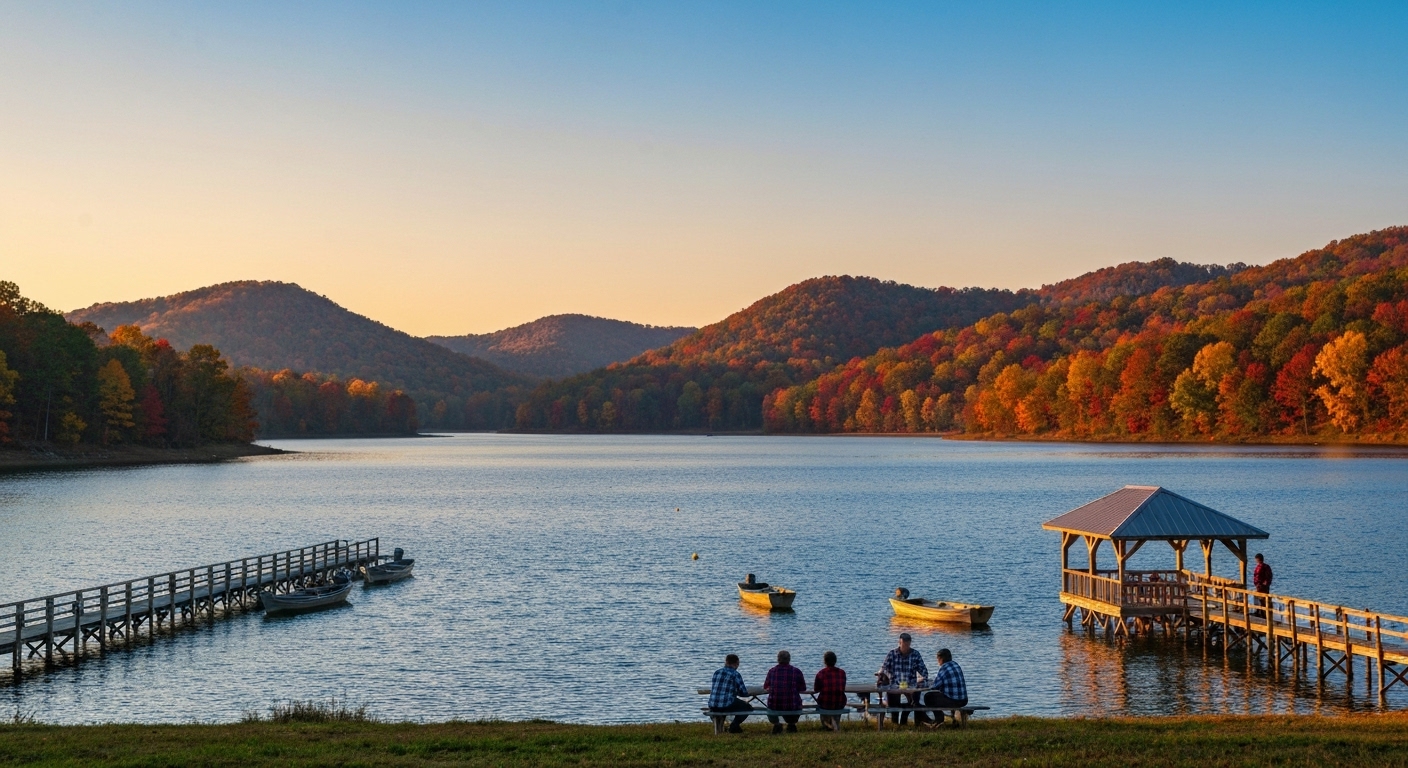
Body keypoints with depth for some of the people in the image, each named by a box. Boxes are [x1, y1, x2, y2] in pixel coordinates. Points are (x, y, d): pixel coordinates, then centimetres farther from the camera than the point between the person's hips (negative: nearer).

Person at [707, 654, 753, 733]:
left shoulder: (716, 672, 9)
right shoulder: (736, 675, -6)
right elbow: (744, 694, -3)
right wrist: (736, 691, 21)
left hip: (712, 706, 6)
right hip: (727, 705, -6)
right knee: (748, 707, 18)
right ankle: (734, 726, 9)